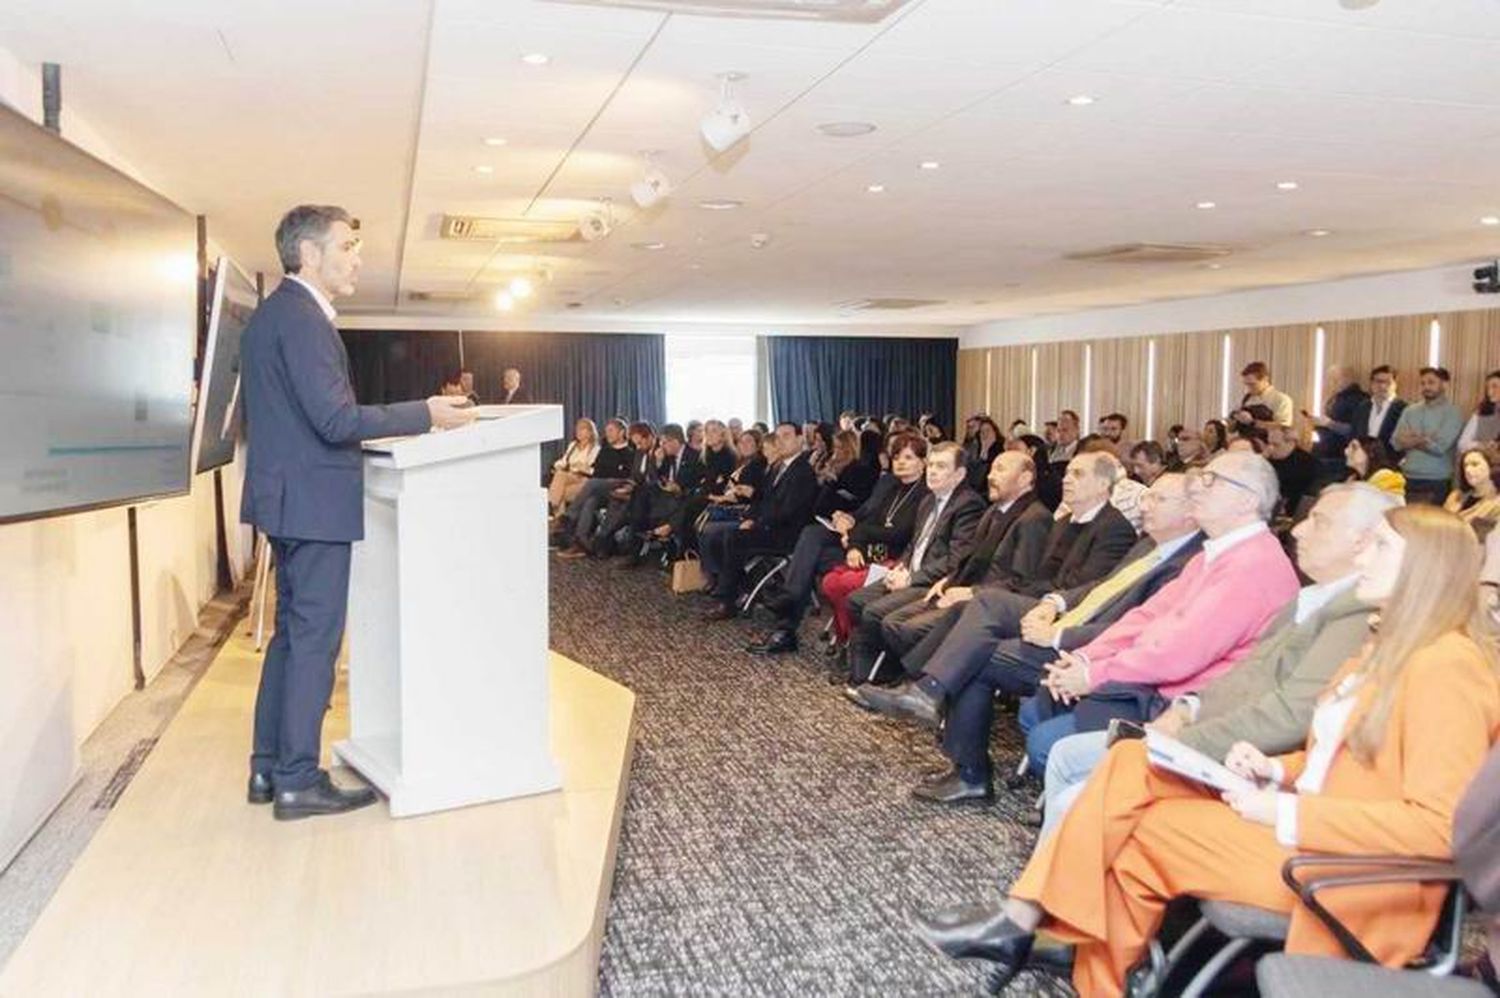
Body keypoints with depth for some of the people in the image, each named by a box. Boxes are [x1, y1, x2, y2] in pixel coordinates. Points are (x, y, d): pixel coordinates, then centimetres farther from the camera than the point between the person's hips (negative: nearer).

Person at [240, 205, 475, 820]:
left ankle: (268, 767, 24)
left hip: (285, 494, 10)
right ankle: (297, 781, 5)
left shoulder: (270, 314, 16)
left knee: (292, 631, 16)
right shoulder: (302, 318, -16)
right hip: (314, 499, -10)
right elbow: (336, 419, -23)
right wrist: (425, 415, -16)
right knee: (314, 639, -3)